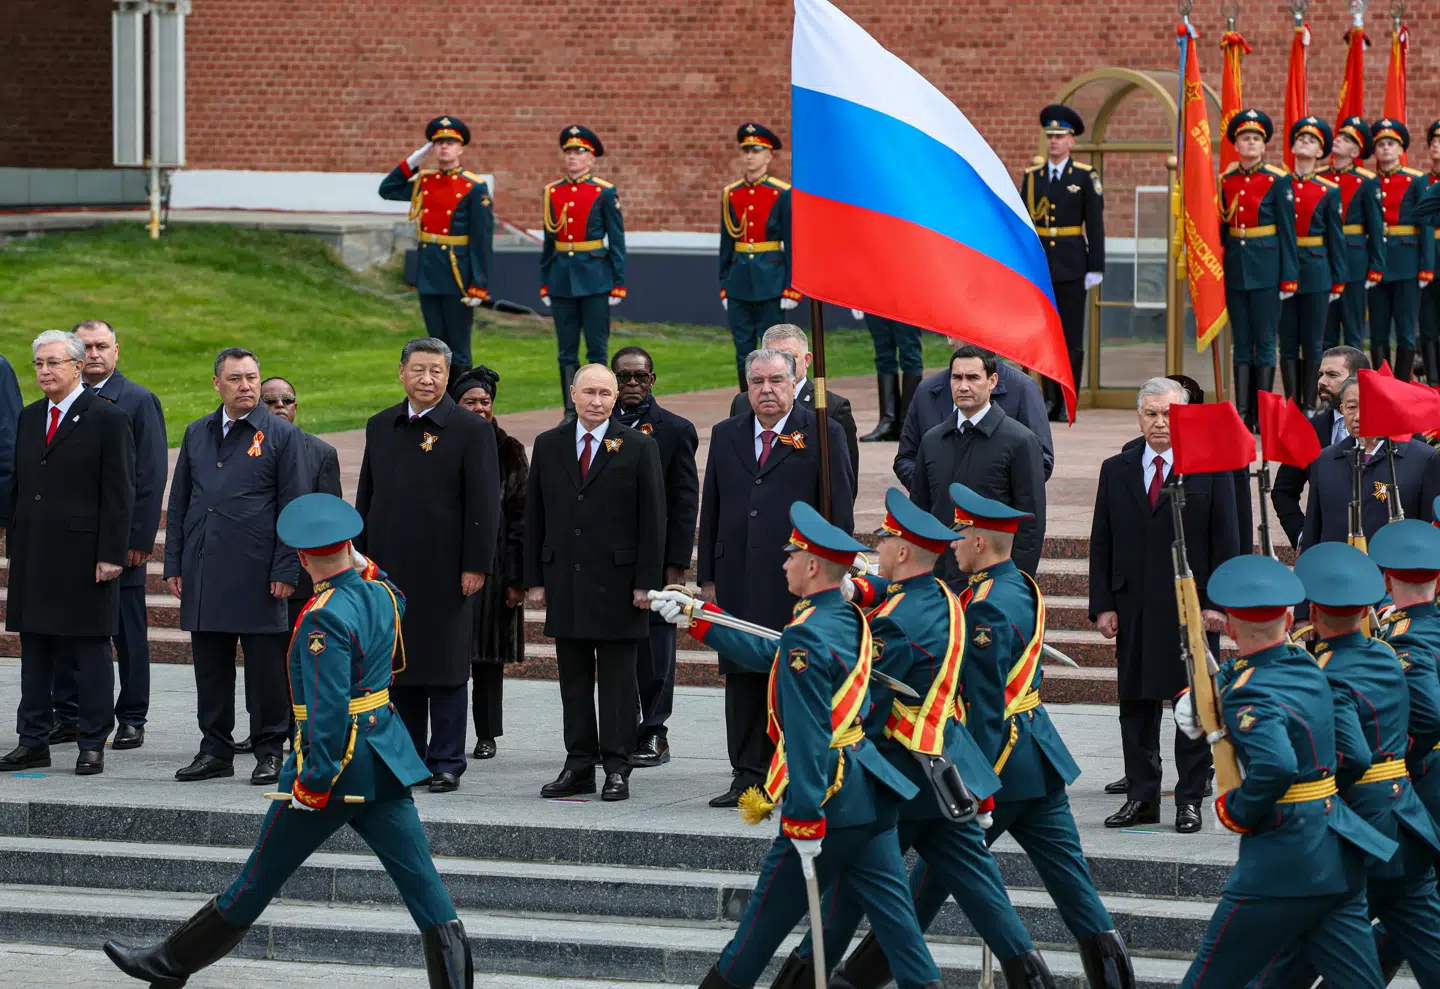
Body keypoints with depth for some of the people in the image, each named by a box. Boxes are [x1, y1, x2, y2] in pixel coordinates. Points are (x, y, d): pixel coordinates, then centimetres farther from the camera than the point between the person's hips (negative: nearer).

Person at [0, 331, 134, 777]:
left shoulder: (108, 419, -5)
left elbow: (119, 495, -8)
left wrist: (111, 554, -13)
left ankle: (92, 744, 4)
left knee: (90, 653, -1)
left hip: (84, 557, -6)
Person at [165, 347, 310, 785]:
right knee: (210, 667, 7)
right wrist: (174, 564, 10)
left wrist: (286, 570, -10)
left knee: (265, 667, 0)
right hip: (205, 576, 4)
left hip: (257, 576, -4)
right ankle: (215, 751, 15)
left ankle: (269, 750, 8)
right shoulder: (197, 434, 13)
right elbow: (179, 503, 17)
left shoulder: (282, 435, -1)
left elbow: (295, 509, -3)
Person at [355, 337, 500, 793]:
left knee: (445, 670, -1)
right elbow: (366, 496, 16)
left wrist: (475, 566, -12)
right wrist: (361, 558, 11)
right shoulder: (380, 427, 12)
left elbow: (484, 504, -7)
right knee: (398, 669, 7)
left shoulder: (471, 431, -4)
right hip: (388, 569, 5)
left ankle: (446, 763, 5)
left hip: (444, 571, -5)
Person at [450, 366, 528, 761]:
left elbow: (521, 517, 2)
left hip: (494, 564, 0)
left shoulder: (509, 454, 4)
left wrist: (517, 578, -5)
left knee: (490, 654, 6)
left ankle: (487, 733, 15)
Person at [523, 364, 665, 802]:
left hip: (617, 582, -3)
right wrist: (535, 579, 5)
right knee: (574, 679, 7)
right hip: (564, 581, 3)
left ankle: (617, 768, 4)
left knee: (618, 679, 0)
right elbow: (534, 516, 11)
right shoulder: (548, 446, 10)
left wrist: (646, 582, -9)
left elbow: (652, 519, -2)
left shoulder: (639, 448, 0)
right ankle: (579, 765, 13)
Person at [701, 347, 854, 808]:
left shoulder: (822, 434, 1)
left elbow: (840, 510, -1)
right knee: (743, 679, 6)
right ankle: (748, 776, 11)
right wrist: (708, 576, 9)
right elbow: (711, 510, 14)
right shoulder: (726, 436, 13)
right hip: (739, 577, 4)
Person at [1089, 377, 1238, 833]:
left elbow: (1225, 540, -1)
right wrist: (1102, 605, 1)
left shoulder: (1210, 468, 0)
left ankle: (1190, 799, 7)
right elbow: (1101, 543, 9)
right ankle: (1141, 797, 13)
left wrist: (1217, 603, -8)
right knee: (1136, 705, 6)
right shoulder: (1116, 471, 10)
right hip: (1134, 607, 3)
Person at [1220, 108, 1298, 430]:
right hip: (1235, 267, 4)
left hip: (1265, 267, -4)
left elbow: (1287, 231, -4)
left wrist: (1288, 278, -8)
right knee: (1241, 343, 7)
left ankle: (1262, 415, 2)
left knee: (1265, 342, -1)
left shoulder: (1278, 180, -4)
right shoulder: (1227, 180, 8)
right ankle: (1242, 412, 8)